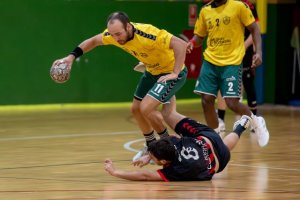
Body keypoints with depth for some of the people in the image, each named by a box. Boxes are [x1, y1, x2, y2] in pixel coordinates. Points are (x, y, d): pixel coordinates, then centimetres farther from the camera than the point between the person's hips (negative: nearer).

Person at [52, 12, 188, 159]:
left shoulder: (146, 34, -37)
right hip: (152, 71, 8)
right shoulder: (114, 33, -14)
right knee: (136, 109, 12)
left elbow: (181, 44, -39)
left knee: (146, 108, -19)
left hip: (171, 72, -8)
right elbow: (93, 41, 6)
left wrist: (175, 73, -41)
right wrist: (71, 57, -4)